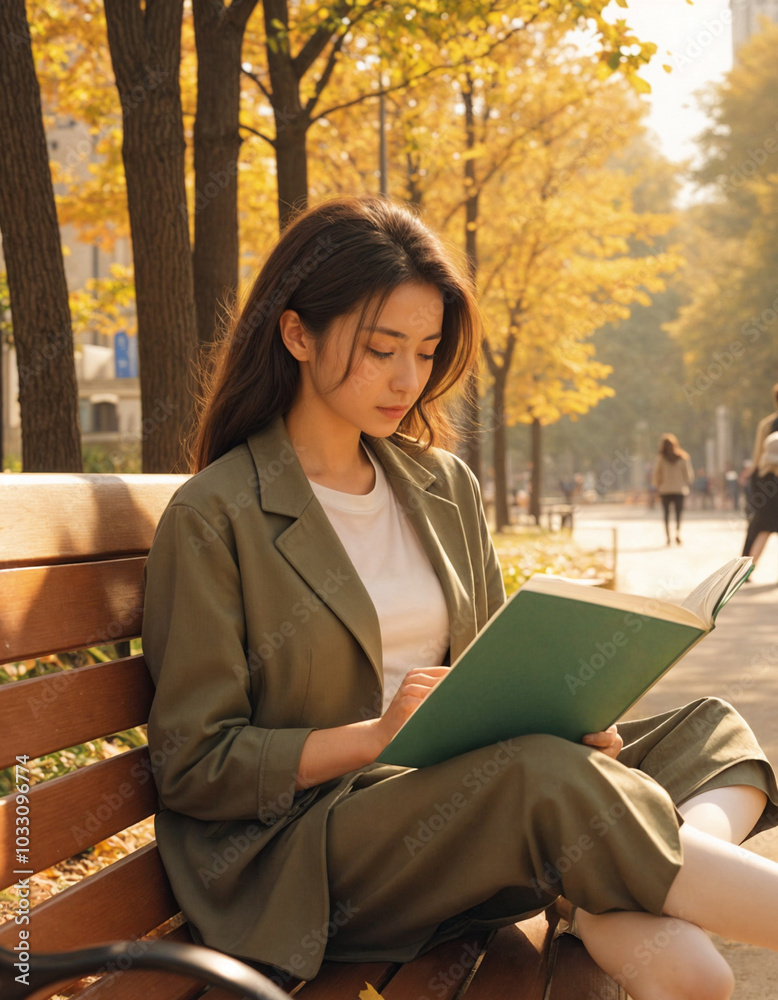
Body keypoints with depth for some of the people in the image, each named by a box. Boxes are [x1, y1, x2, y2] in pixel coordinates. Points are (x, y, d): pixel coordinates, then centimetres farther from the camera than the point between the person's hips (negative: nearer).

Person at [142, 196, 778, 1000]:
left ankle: (625, 922, -35)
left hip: (467, 797, 7)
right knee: (544, 776, -33)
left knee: (713, 733, -8)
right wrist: (376, 735, -20)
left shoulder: (446, 488, 14)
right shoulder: (213, 517, -6)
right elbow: (192, 766, -8)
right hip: (298, 853, -7)